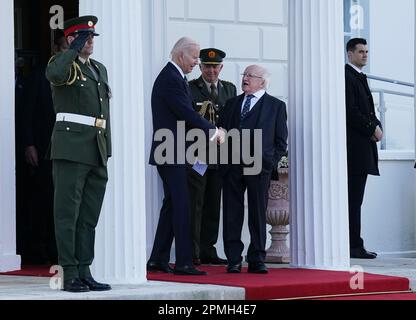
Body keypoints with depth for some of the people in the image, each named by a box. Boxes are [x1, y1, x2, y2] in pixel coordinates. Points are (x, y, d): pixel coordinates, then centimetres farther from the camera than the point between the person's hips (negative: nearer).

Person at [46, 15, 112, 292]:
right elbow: (54, 74, -29)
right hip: (72, 150, -7)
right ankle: (70, 275, -3)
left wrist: (107, 150, 17)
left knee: (90, 216, 9)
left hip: (97, 154, 7)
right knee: (68, 213, -4)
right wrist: (75, 48, -18)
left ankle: (85, 272, 14)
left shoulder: (100, 69, 20)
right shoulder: (64, 64, -2)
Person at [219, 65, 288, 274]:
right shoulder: (231, 104, 18)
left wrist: (271, 162, -6)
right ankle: (233, 261, 6)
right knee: (232, 215, 1)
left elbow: (281, 141, 5)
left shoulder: (276, 106, 8)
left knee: (258, 214, 1)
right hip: (232, 165, 3)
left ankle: (256, 260, 7)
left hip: (259, 165, -3)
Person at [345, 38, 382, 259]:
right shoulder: (347, 77, -9)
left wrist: (376, 127, 5)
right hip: (355, 147, -10)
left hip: (364, 146, 10)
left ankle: (355, 246, 10)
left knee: (355, 198, 9)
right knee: (354, 198, -9)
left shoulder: (360, 77, 22)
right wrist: (372, 128, -13)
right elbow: (350, 112, -17)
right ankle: (354, 246, -9)